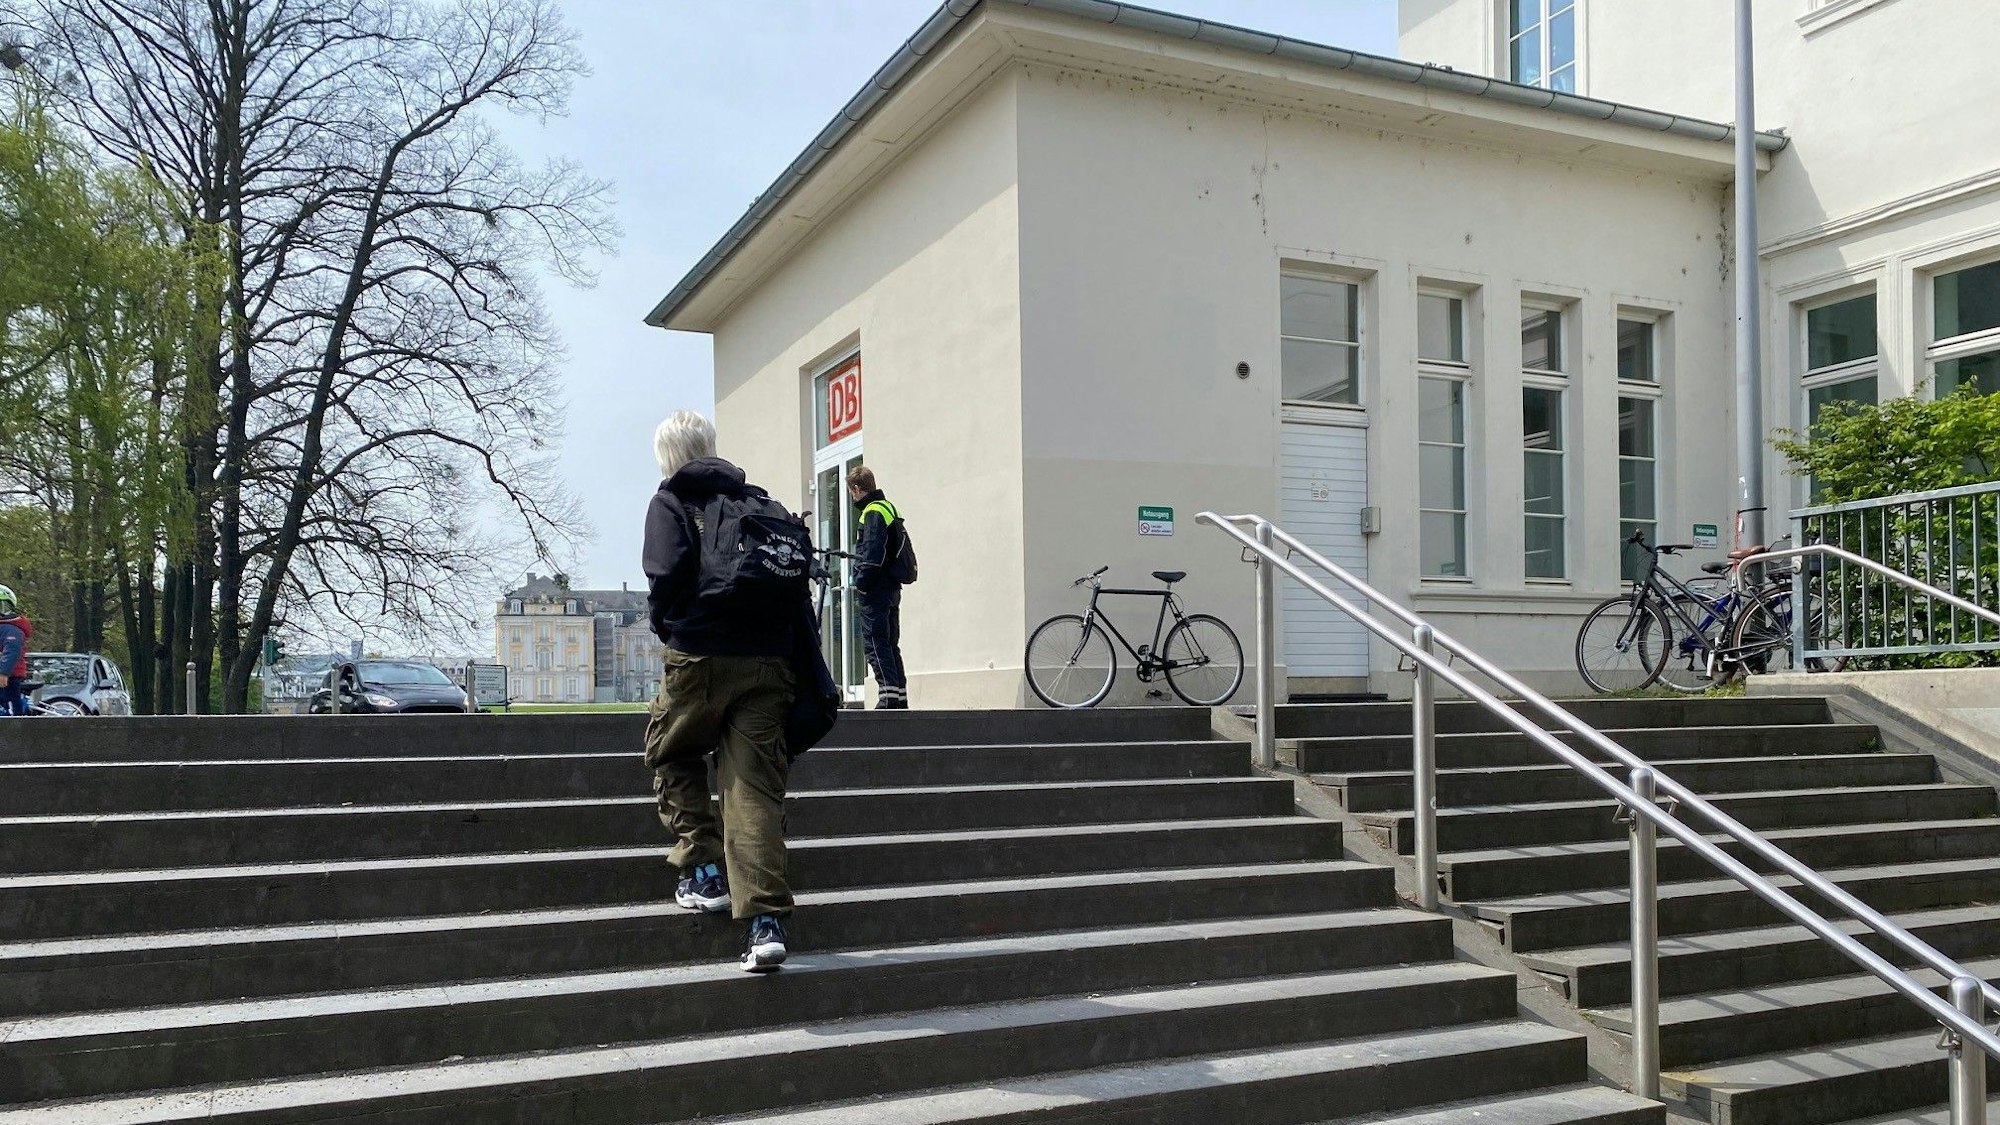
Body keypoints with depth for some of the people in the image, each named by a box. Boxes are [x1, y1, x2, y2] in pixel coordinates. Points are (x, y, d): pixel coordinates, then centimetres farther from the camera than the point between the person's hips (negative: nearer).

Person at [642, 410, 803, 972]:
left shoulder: (670, 503, 4)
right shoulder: (764, 502, 16)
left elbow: (666, 574, -12)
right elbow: (799, 571, 7)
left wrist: (666, 625, 6)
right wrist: (786, 635, 13)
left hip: (699, 658, -3)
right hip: (768, 662, 3)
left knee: (672, 759, 23)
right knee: (756, 786, 0)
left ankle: (705, 872, 15)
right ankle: (767, 920, -9)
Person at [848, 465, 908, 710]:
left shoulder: (873, 512, -12)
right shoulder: (890, 508, 18)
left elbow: (873, 554, -20)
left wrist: (861, 584, -16)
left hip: (876, 589, -10)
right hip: (893, 587, 10)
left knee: (874, 643, -9)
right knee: (890, 643, 13)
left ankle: (889, 696, -16)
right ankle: (901, 697, 14)